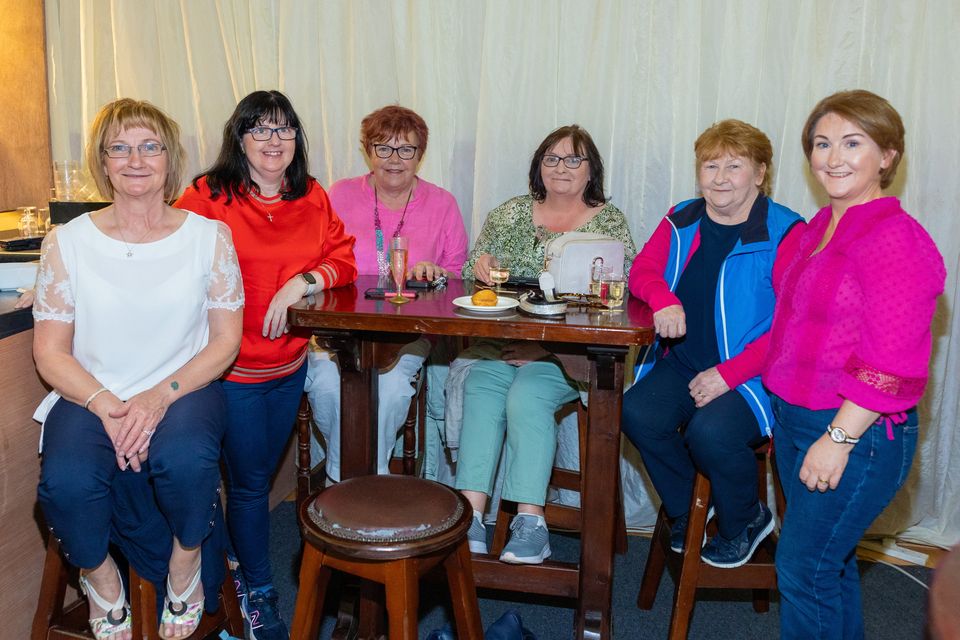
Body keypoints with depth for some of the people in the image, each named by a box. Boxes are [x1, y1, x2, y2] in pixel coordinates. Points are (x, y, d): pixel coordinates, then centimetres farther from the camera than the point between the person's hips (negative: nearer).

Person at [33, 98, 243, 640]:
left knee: (185, 460, -33)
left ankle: (188, 559, 3)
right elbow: (50, 352, 1)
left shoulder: (209, 236, 1)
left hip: (185, 388, 0)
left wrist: (160, 396, -16)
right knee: (67, 483, -29)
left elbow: (225, 341, -1)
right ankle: (99, 572, 8)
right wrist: (106, 406, -17)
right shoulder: (67, 243, 2)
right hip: (88, 394, 1)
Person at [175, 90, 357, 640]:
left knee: (259, 476, 19)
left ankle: (239, 568, 41)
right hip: (232, 368, -5)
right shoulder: (208, 197, -12)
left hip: (289, 363, 5)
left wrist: (303, 282, -17)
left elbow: (342, 259, 2)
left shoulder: (312, 198, 4)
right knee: (250, 483, 7)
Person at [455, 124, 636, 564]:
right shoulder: (510, 214, 17)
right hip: (501, 342, 3)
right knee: (480, 385, -26)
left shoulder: (609, 222, 7)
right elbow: (473, 268, 18)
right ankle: (471, 516, -28)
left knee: (527, 395, -29)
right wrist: (480, 263, -10)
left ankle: (530, 522, -24)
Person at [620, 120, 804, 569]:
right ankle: (687, 513, 9)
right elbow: (642, 270, 9)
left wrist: (728, 374, -20)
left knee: (710, 432, -31)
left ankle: (746, 522, 6)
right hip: (682, 361, 5)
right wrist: (663, 299, -17)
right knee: (638, 414, -21)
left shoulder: (785, 234, -10)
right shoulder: (681, 221, 9)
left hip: (753, 373, -5)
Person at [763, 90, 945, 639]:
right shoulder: (819, 229, 10)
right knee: (831, 561, 21)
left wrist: (837, 439, -20)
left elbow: (891, 365, -22)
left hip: (854, 434, -8)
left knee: (803, 568, 0)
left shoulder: (896, 238, -18)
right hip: (797, 419, 8)